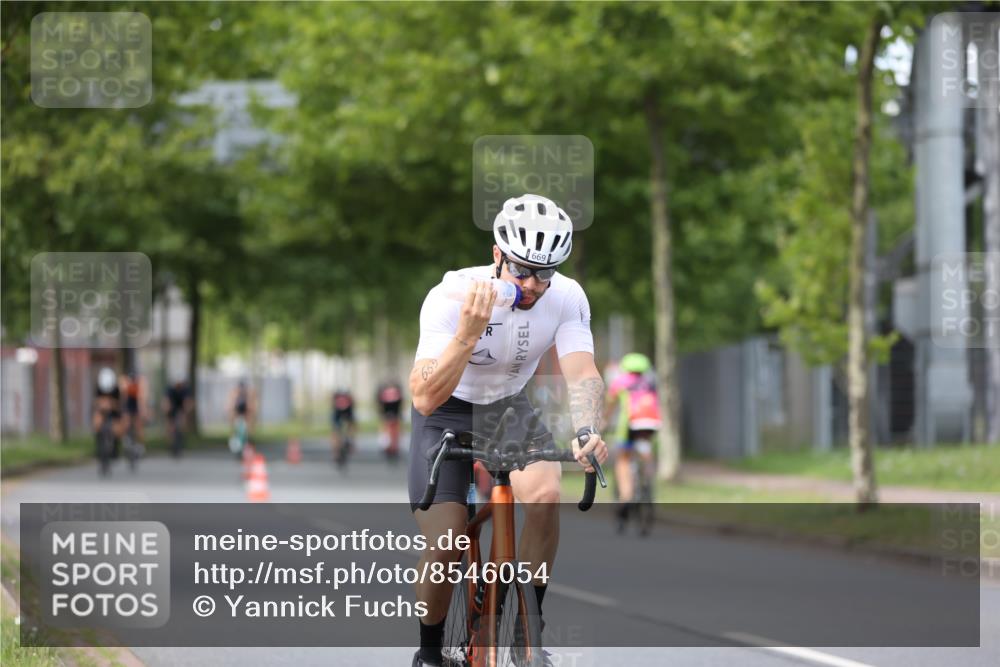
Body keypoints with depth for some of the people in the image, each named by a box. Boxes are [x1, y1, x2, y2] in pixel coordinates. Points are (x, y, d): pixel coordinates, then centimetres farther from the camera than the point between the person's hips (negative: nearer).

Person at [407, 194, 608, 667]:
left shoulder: (567, 298, -20)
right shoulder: (450, 297, -29)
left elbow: (582, 374, -27)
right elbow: (425, 398, -34)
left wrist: (586, 432, -48)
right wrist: (469, 332, -47)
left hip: (508, 407, 3)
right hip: (446, 414, -2)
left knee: (545, 495, -28)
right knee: (443, 548, -18)